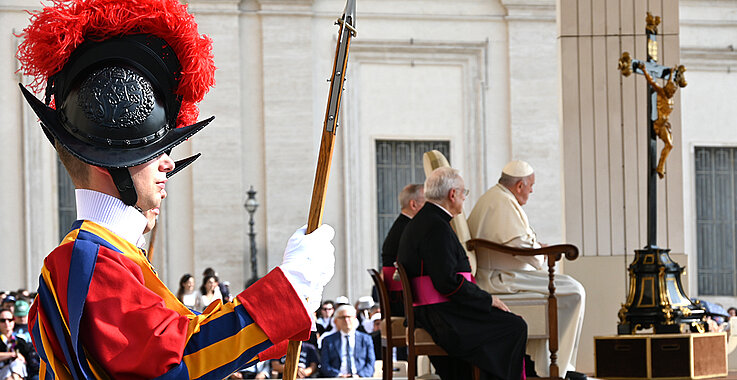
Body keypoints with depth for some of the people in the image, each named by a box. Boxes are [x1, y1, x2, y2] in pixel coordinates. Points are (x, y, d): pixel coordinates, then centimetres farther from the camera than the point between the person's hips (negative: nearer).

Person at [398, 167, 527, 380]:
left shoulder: (418, 223, 17)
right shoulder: (436, 227, -16)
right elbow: (447, 282, -23)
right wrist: (487, 299, -13)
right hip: (441, 318, -11)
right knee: (515, 328, -10)